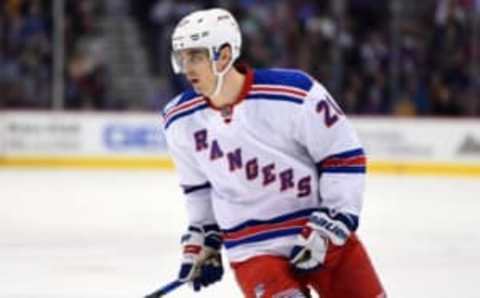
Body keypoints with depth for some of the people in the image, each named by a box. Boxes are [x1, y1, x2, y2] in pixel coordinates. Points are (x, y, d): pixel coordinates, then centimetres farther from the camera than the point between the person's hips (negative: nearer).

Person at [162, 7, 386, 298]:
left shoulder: (294, 93, -19)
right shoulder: (182, 121, -4)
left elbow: (345, 158, -11)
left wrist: (326, 228, -15)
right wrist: (202, 240, 16)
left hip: (323, 236, -1)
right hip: (253, 249, 1)